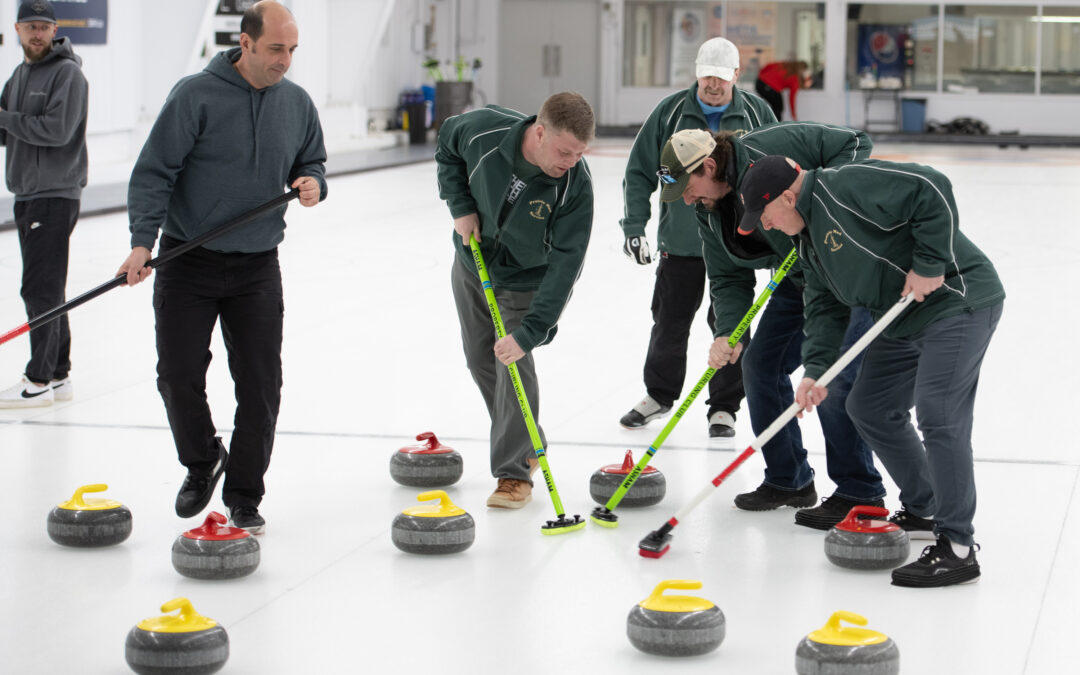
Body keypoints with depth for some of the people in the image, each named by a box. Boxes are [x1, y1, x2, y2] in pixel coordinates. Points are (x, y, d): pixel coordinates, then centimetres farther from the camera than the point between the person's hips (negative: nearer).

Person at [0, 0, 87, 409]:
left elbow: (57, 130, -22)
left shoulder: (68, 72, -11)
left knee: (40, 290, -9)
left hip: (56, 194, -9)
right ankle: (58, 376, 18)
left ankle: (38, 382, -6)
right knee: (45, 290, 12)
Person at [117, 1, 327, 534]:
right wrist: (142, 242, -21)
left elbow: (312, 163, 17)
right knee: (179, 375, -3)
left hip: (257, 267, 3)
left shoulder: (297, 104, 3)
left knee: (260, 385, 0)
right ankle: (201, 462, 25)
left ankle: (244, 498, 13)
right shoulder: (196, 96, -11)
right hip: (188, 264, -3)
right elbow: (154, 171, -12)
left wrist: (313, 183, -7)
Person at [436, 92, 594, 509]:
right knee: (481, 360, 13)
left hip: (527, 279, -4)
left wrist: (529, 333, -39)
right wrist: (460, 205, -15)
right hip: (472, 263, 4)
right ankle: (527, 444, 33)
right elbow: (447, 147, -4)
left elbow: (564, 265, -34)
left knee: (514, 363, -15)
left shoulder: (576, 186, -34)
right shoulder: (484, 130, -29)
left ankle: (514, 472, -3)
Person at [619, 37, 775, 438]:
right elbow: (639, 172, 3)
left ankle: (724, 408, 15)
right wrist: (634, 226, -4)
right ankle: (659, 395, 29)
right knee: (669, 322, 9)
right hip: (680, 241, 1)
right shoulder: (670, 112, -2)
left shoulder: (756, 114, -1)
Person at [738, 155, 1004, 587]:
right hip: (907, 319, 11)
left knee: (938, 415, -18)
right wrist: (816, 369, -2)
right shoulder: (809, 235, 13)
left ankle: (957, 549, -14)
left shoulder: (848, 187, -20)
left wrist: (929, 264, -23)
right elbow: (824, 306, 12)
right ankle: (923, 508, 31)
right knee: (870, 408, 16)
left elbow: (932, 191, -26)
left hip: (957, 303, -11)